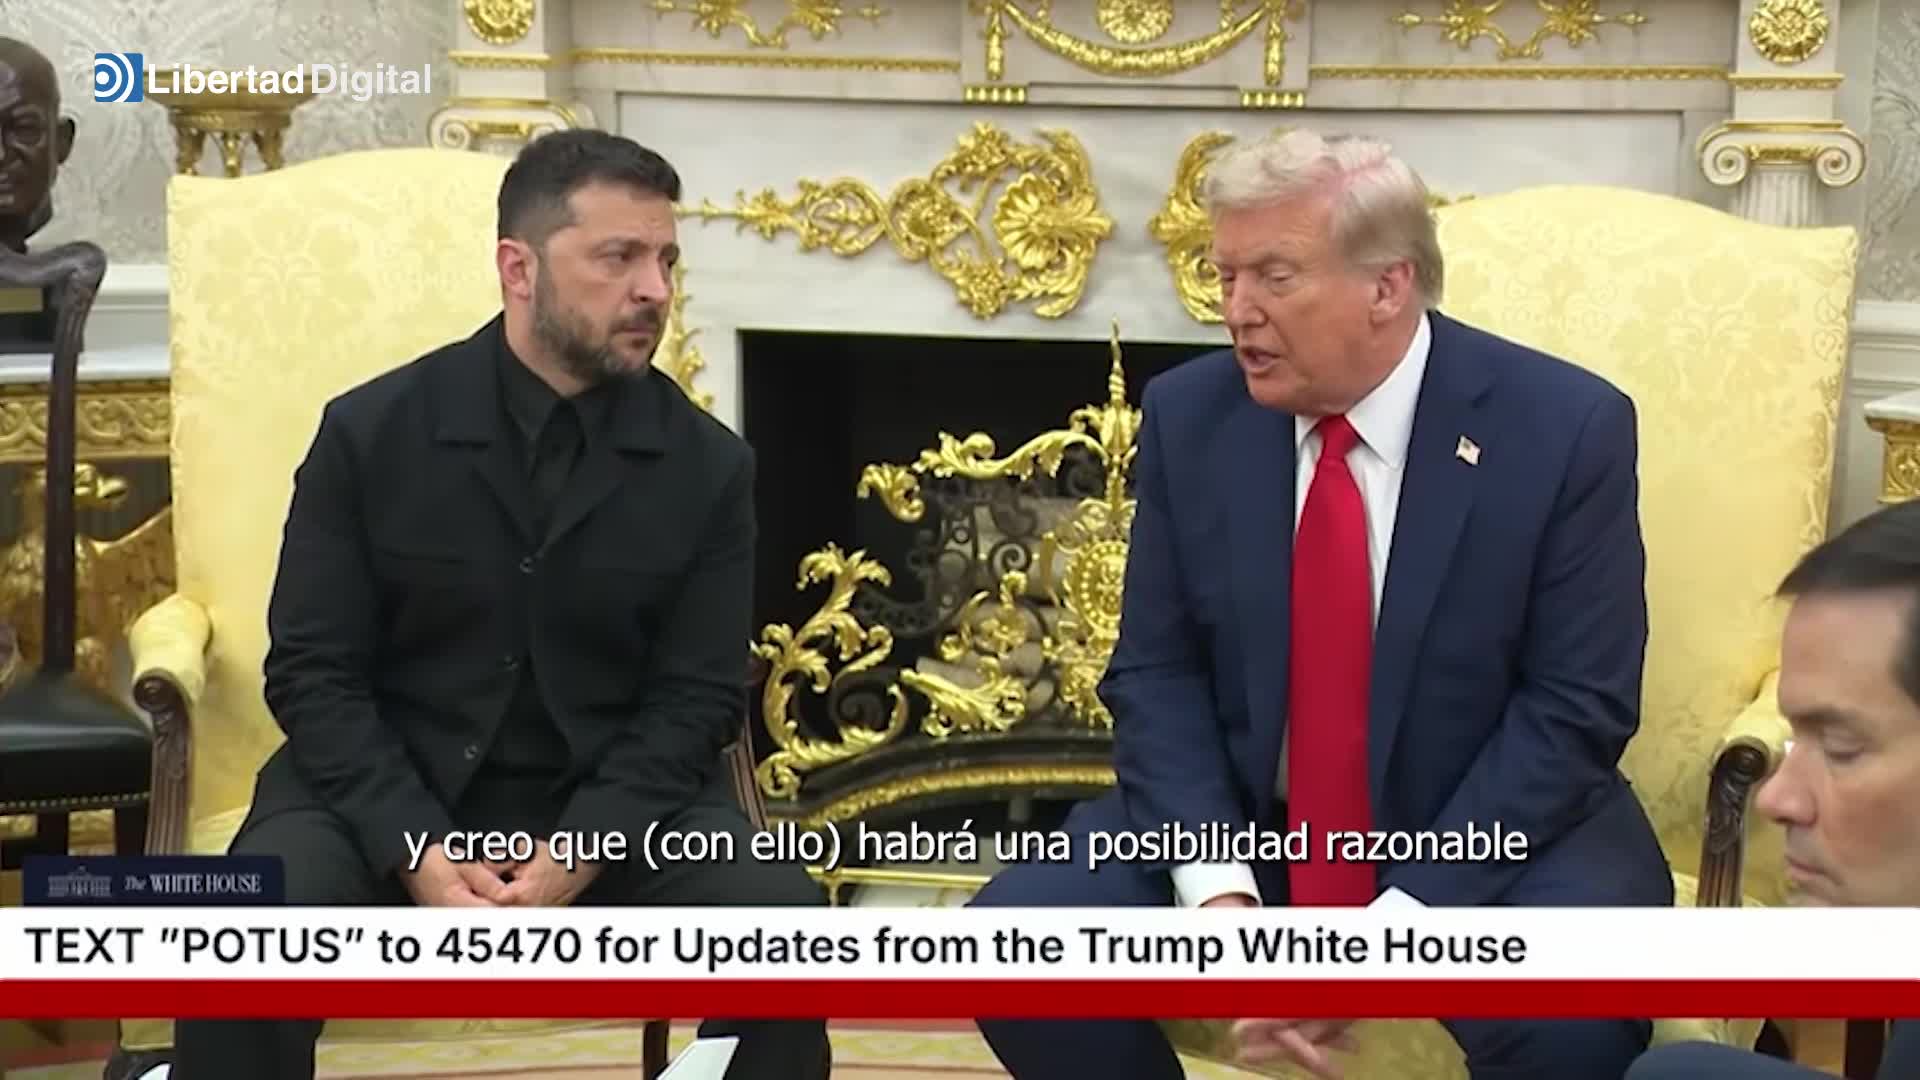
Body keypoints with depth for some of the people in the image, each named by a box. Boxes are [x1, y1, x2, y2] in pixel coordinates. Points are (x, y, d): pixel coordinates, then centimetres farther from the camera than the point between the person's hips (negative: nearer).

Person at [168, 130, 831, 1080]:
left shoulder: (709, 465, -2)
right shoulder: (369, 431, -4)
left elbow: (697, 699, -3)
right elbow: (313, 674, -5)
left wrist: (576, 856, -19)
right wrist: (418, 850, -20)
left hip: (617, 801, 1)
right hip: (387, 794, -1)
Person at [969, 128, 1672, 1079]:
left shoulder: (1566, 428, -12)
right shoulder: (1188, 415, -3)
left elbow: (1574, 711, -13)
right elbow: (1156, 674, -2)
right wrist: (1219, 896, -18)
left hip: (1495, 832, -3)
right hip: (1241, 822, 3)